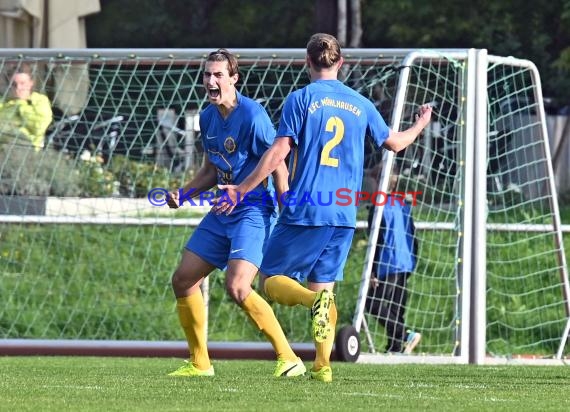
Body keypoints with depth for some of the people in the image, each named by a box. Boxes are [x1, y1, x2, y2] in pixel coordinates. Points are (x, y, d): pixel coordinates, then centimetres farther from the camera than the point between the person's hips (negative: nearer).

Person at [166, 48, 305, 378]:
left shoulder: (252, 115, -16)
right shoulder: (208, 118, 9)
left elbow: (278, 167, -14)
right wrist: (183, 194, 6)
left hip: (253, 212, -9)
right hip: (222, 212, 9)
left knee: (237, 287, -23)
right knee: (183, 280, 7)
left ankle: (289, 359, -13)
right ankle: (200, 363, 19)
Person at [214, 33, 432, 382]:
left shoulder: (301, 99, -3)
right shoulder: (361, 104, 10)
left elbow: (279, 153, -10)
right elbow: (394, 142, 24)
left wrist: (241, 190, -4)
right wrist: (420, 126, 45)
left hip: (304, 211, -4)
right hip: (344, 215, 4)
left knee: (273, 281, 3)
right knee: (324, 285, 12)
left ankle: (316, 300, -28)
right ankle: (323, 365, -1)